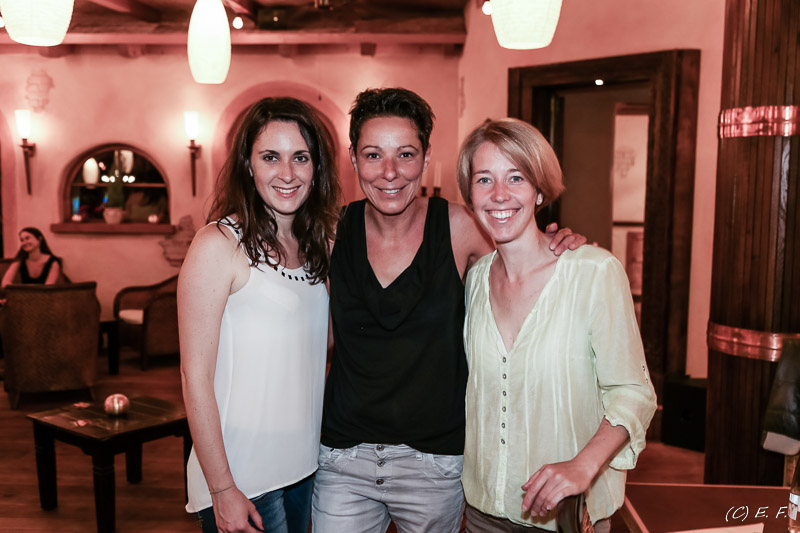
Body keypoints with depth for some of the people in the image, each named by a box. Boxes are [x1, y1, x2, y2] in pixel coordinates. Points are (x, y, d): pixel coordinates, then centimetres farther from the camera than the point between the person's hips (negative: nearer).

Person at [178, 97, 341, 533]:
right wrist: (222, 490, -14)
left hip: (304, 466, 6)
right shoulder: (219, 245, -13)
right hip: (242, 478, -6)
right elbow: (195, 376, -14)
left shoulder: (315, 245, 5)